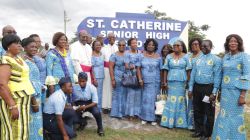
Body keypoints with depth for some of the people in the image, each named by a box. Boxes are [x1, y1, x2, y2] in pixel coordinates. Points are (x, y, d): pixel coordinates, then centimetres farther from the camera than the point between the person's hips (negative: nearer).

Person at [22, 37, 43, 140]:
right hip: (31, 97, -9)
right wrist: (34, 102, -20)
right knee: (33, 123, 0)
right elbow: (28, 83, -19)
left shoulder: (31, 61, 12)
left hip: (36, 95, 9)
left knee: (35, 122, 16)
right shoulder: (26, 62, -15)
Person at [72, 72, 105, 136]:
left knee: (97, 112, -30)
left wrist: (85, 107, -32)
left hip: (90, 103, -2)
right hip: (79, 104, 2)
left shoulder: (92, 88, -22)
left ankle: (100, 128, 1)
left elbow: (95, 102, -18)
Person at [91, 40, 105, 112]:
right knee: (96, 94, -3)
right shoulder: (92, 55, -10)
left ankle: (99, 109, 25)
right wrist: (94, 79, -17)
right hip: (96, 77, -7)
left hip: (102, 77, 7)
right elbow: (92, 68, -13)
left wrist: (103, 76, 10)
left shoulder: (101, 54, 11)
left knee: (100, 93, 14)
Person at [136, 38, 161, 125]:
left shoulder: (158, 57, 3)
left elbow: (161, 69, 4)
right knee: (145, 99, 6)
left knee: (154, 99, 4)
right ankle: (145, 118, 17)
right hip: (145, 81, 0)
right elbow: (138, 68, 0)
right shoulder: (141, 56, 2)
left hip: (155, 82, 0)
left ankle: (153, 118, 14)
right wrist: (140, 79, -9)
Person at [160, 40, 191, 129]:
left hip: (181, 82, -1)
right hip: (171, 81, 1)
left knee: (180, 101, 3)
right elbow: (166, 70, 7)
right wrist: (164, 81, 3)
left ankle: (180, 122, 12)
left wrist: (188, 81, -6)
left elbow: (188, 70, 1)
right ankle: (169, 121, 10)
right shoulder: (169, 56, 8)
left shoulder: (185, 56, 4)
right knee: (171, 101, 4)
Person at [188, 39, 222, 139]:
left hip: (208, 88, -5)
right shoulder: (198, 59, 11)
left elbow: (217, 77, -9)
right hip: (197, 87, 5)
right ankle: (198, 130, 29)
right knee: (197, 110, 13)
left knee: (208, 112, 5)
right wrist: (190, 89, 7)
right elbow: (193, 74, 11)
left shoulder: (216, 59, -4)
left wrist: (214, 92, -15)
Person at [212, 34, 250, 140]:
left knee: (235, 117, 3)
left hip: (237, 91, -5)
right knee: (224, 116, 11)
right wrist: (220, 92, 14)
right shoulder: (225, 57, 10)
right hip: (225, 91, 5)